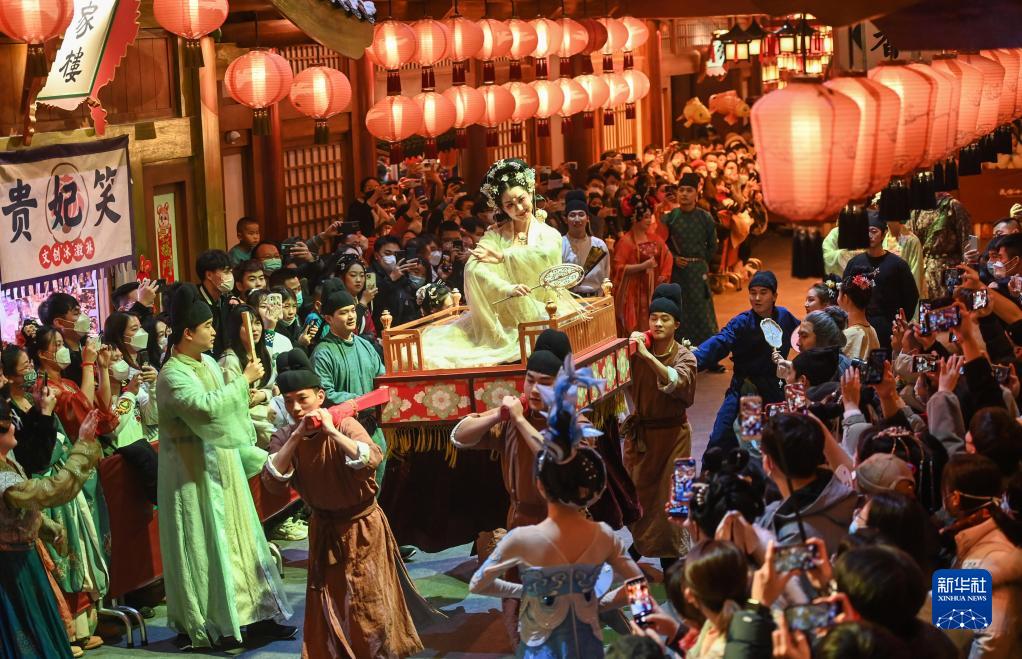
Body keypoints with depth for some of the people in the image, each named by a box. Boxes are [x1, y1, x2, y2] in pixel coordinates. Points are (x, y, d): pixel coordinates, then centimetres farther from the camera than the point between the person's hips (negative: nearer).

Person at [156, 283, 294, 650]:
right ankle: (201, 627, 7)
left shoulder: (207, 362, 8)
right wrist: (245, 380, -24)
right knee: (203, 547, -2)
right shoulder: (172, 376, -19)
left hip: (220, 467, 9)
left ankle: (251, 616, 17)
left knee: (238, 539, 11)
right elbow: (207, 407, -32)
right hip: (194, 475, -9)